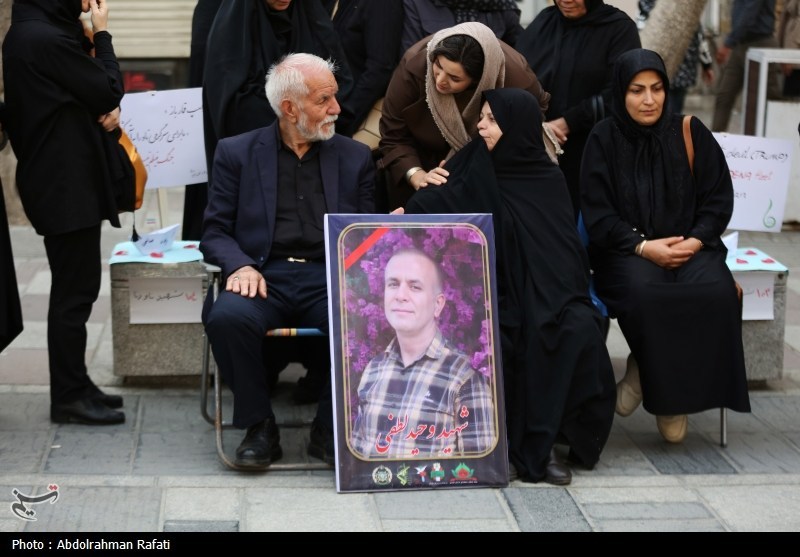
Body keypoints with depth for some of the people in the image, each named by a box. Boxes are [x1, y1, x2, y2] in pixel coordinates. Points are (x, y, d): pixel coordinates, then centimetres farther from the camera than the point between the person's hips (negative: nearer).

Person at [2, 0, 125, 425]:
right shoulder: (47, 38, -21)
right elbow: (109, 90, -15)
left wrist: (105, 111, -2)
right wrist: (101, 34, -4)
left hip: (60, 180, 10)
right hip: (67, 184, -10)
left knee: (74, 287, 16)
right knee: (75, 290, -3)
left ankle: (74, 387, 24)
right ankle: (69, 397, 5)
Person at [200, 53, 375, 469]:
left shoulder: (354, 157, 19)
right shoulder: (237, 153, 12)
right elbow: (215, 232, 9)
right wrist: (240, 266, -13)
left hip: (329, 278, 1)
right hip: (264, 278, -1)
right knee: (227, 318, -34)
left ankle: (329, 430, -10)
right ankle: (259, 426, -12)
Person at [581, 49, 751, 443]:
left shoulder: (690, 133, 6)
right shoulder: (604, 139, 0)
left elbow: (719, 197, 6)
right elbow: (598, 213, -3)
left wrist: (696, 241, -12)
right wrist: (643, 247, -18)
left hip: (690, 245, 2)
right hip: (626, 250, -2)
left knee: (715, 292, -29)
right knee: (645, 292, -36)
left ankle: (662, 385, -13)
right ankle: (656, 385, -11)